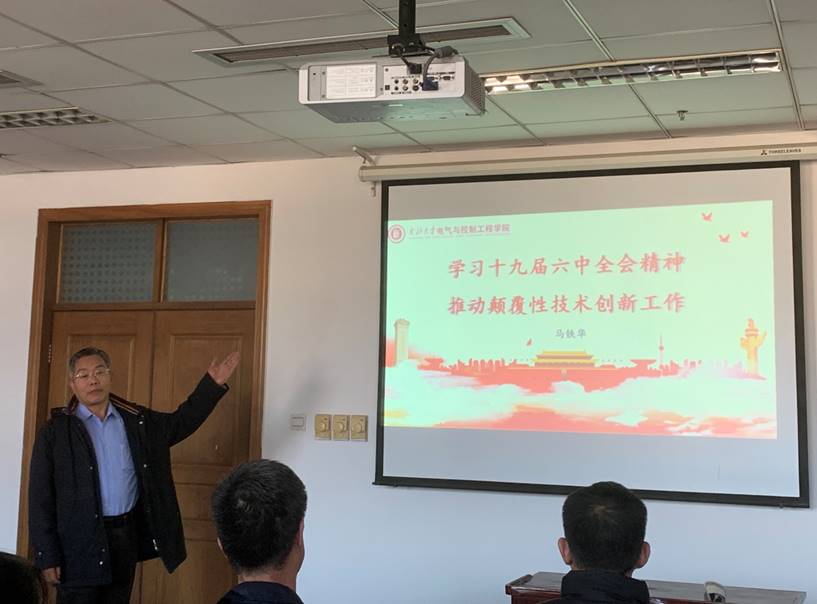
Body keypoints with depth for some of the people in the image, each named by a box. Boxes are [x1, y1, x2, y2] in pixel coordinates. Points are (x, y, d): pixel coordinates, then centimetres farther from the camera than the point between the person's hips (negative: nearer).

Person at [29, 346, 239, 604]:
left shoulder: (136, 420, 6)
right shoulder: (55, 431, -5)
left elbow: (181, 422, 20)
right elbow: (41, 498, -6)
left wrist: (213, 384, 10)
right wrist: (47, 556, -9)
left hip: (126, 535, 4)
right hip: (79, 541, -4)